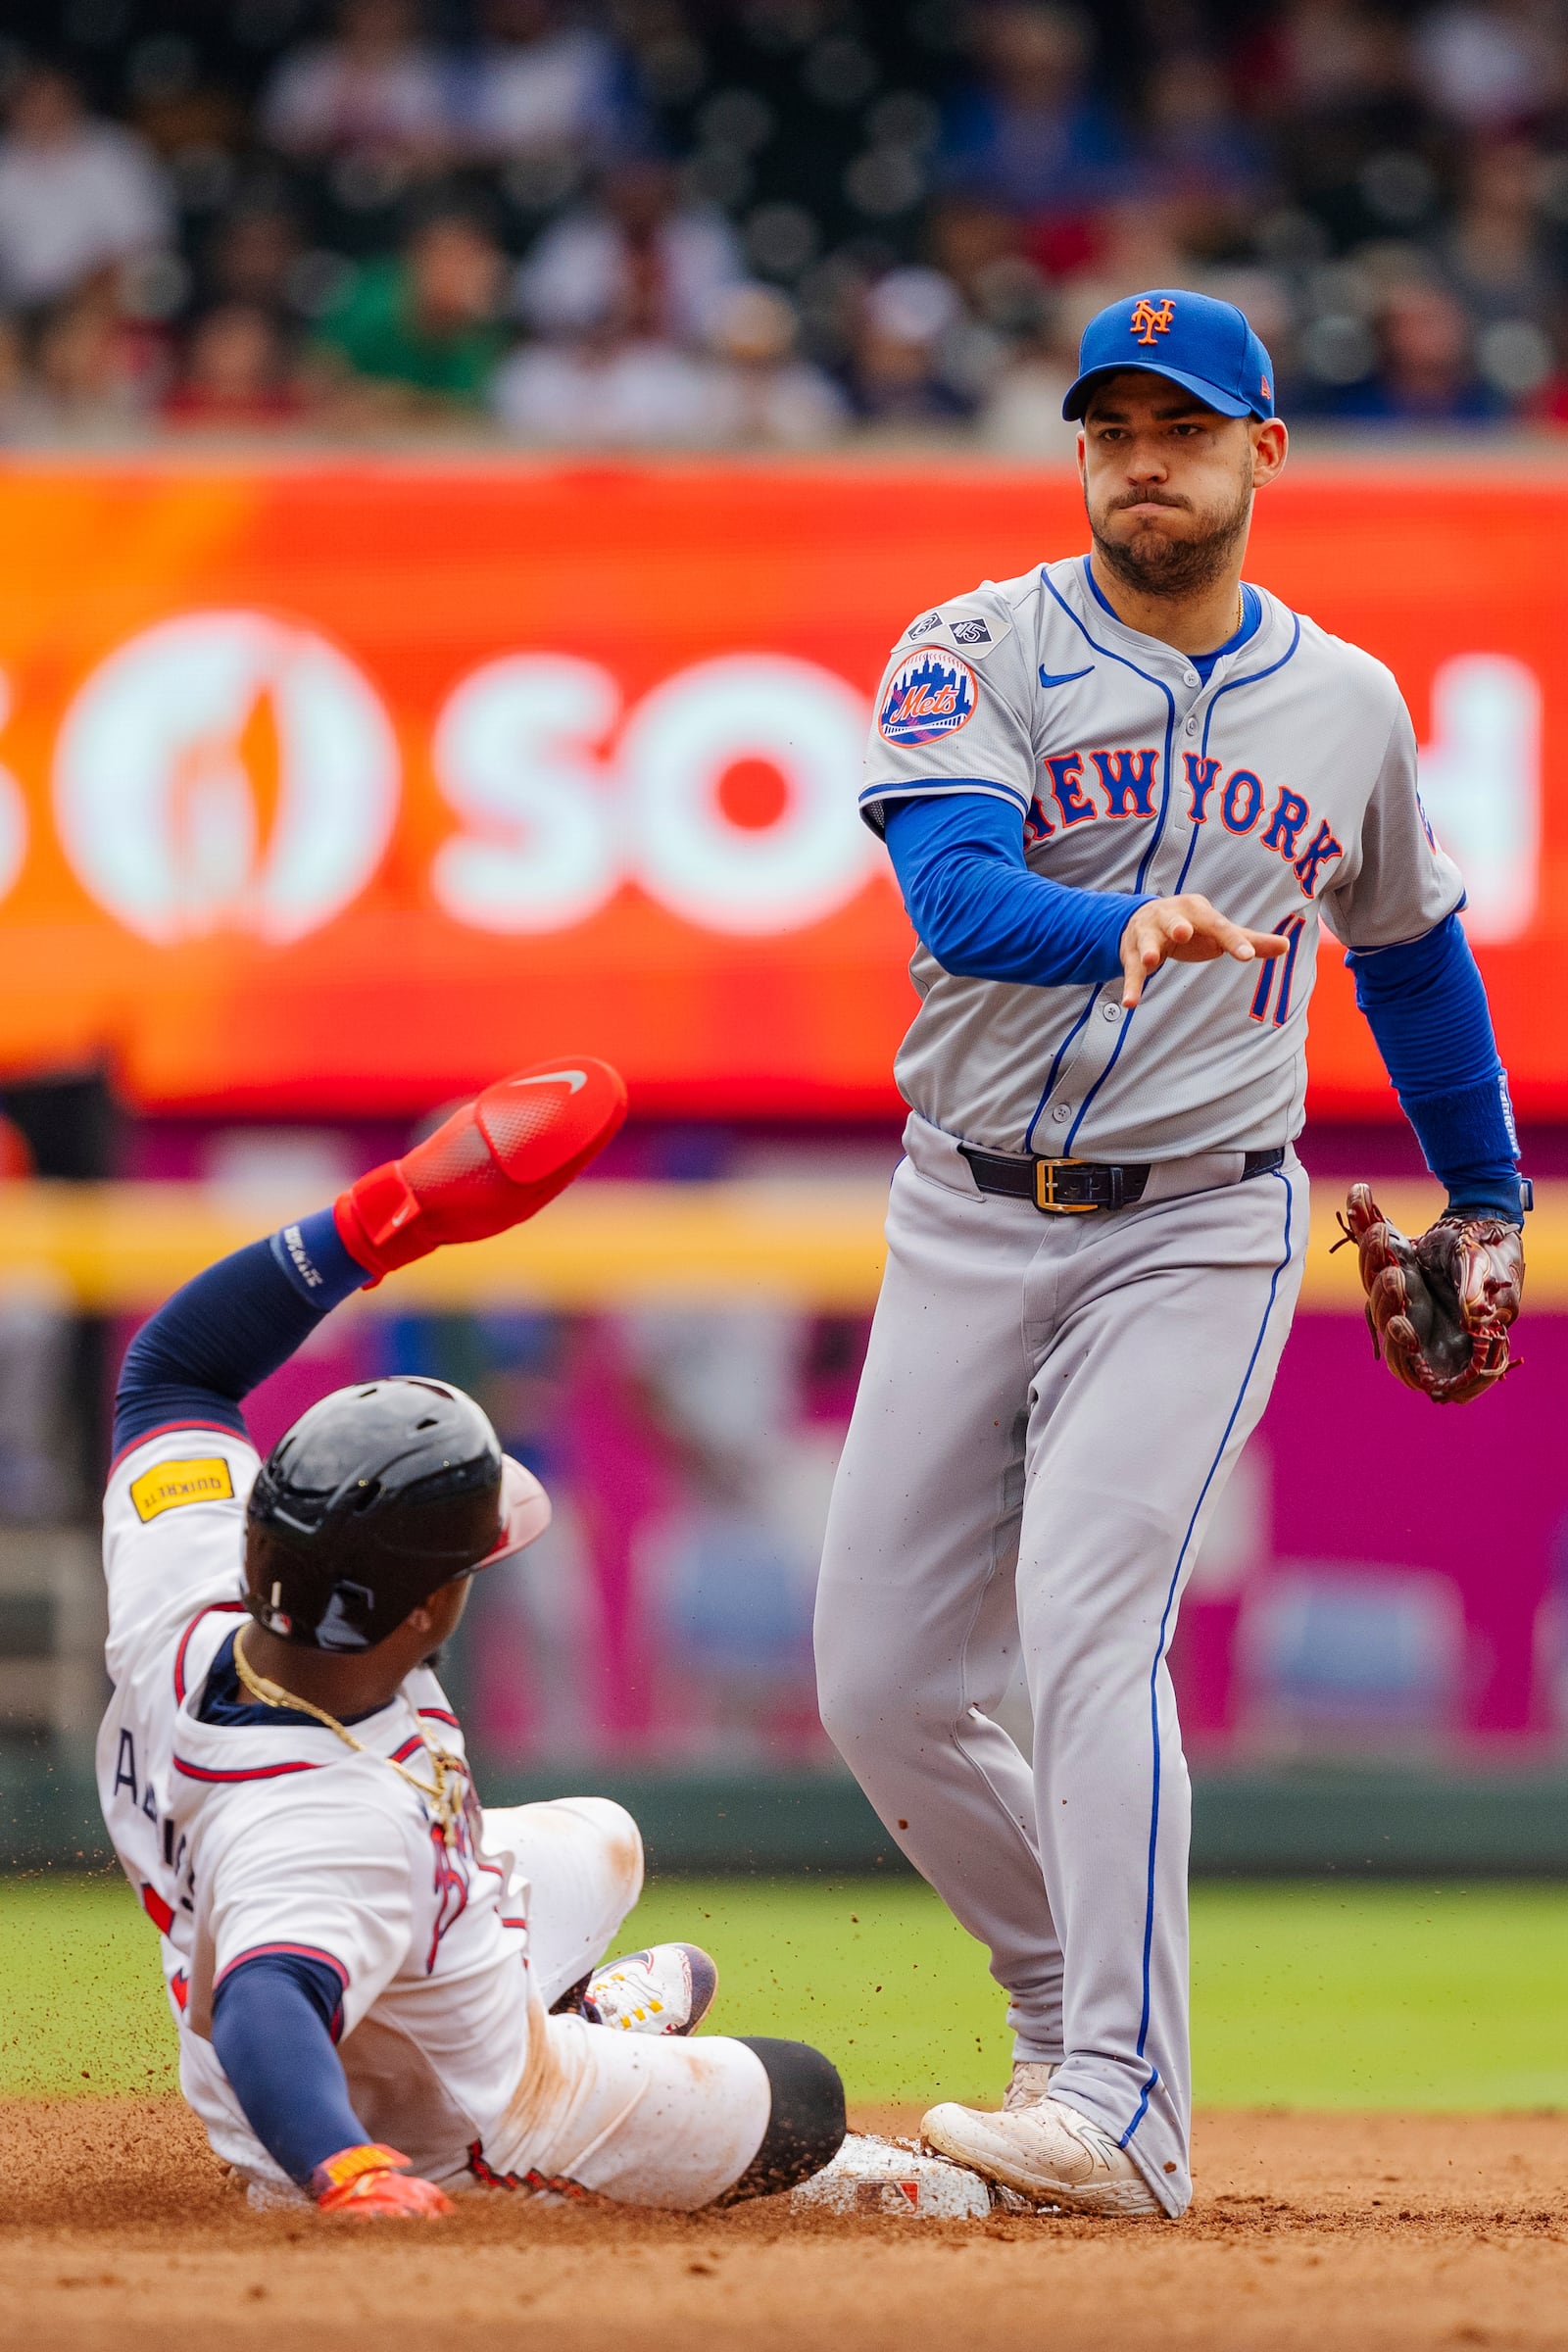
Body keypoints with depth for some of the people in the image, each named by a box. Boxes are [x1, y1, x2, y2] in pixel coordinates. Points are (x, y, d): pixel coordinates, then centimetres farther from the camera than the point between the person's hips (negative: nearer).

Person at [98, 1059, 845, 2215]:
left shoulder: (181, 1617, -27)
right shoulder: (332, 1820, -49)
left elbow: (178, 1363, -14)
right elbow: (262, 2012, -64)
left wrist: (398, 1210, -22)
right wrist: (350, 2173, -83)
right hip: (449, 2137, -8)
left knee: (600, 1844, 35)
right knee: (804, 2100, 14)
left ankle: (577, 2010, 60)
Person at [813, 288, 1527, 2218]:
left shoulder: (1347, 707, 7)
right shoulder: (978, 655, -2)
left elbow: (1411, 947, 24)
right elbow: (953, 895, -21)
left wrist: (1486, 1199, 30)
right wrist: (1123, 934, -41)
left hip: (1195, 1231, -2)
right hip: (968, 1226, 2)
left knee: (1086, 1622, -22)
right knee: (880, 1685, 1)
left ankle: (1123, 2113, -27)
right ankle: (1076, 2007, 24)